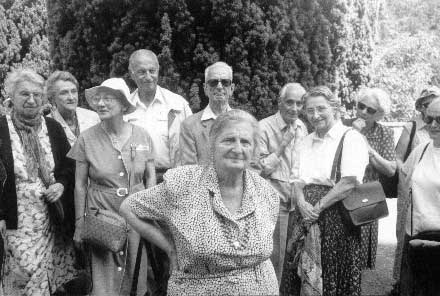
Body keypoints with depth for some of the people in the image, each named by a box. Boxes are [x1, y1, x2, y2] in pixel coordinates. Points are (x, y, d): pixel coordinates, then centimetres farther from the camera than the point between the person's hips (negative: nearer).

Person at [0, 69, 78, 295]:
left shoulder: (53, 128, 6)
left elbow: (69, 165, 14)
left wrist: (61, 183, -7)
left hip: (53, 218, 3)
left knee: (49, 272, 7)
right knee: (26, 271, -6)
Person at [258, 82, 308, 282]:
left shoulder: (302, 128, 9)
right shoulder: (264, 127, -11)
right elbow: (259, 169, -12)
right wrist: (282, 145, -19)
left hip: (297, 200, 6)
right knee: (276, 257, -1)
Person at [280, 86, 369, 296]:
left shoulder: (351, 138, -6)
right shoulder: (307, 141, 15)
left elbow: (349, 183, -15)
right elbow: (298, 180, 12)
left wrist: (318, 207, -14)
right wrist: (302, 203, -8)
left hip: (336, 219, -6)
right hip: (305, 218, 6)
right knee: (301, 275, 10)